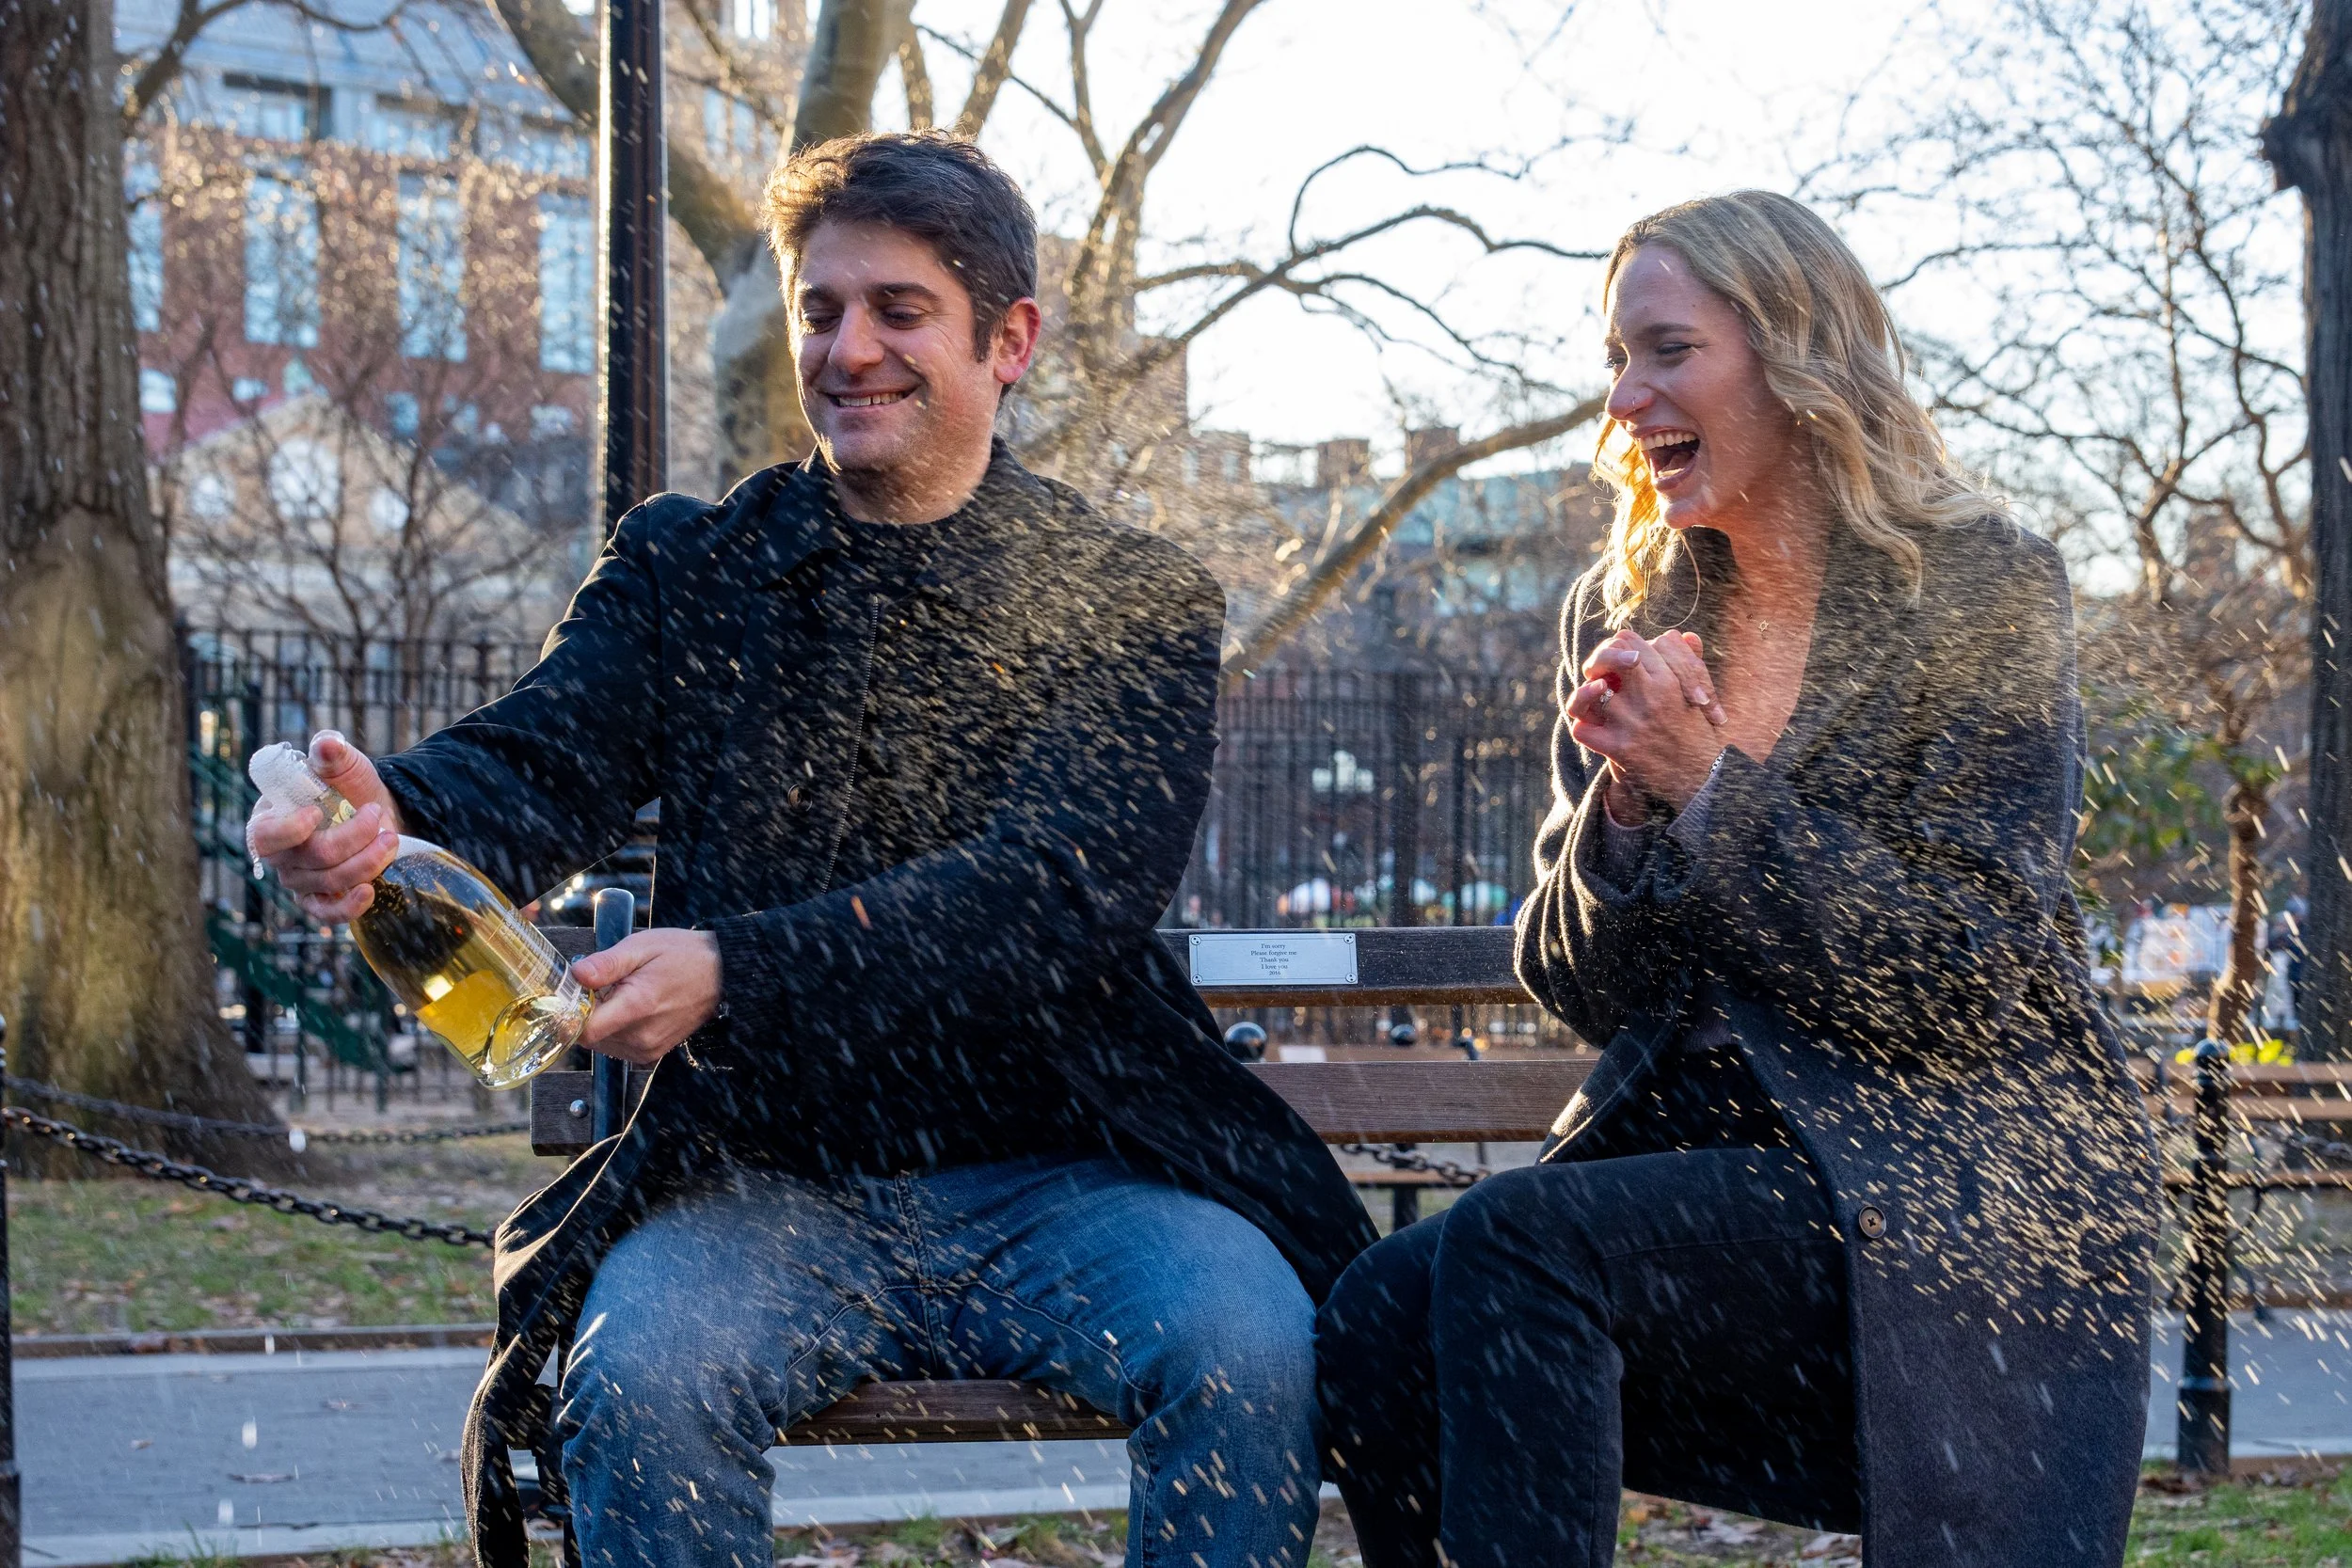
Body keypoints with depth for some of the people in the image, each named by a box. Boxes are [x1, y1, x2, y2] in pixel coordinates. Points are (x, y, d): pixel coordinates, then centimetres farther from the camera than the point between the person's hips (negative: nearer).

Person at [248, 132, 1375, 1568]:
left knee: (1252, 1345, -29)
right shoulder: (685, 573, 11)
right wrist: (394, 816, -31)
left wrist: (737, 969, -28)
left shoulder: (1134, 605, 2)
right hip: (768, 1179, 1)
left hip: (1063, 1179, -1)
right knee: (635, 1375, -29)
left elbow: (1061, 892, -13)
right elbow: (539, 766, -4)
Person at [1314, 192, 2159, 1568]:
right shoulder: (1627, 616, 12)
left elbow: (1972, 982, -10)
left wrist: (1711, 787, -15)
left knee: (1512, 1244, -28)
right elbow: (1576, 988, 11)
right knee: (1374, 1325, -23)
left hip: (1953, 1182, -5)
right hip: (1698, 1141, 5)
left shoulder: (1985, 590, -3)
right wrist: (1623, 797, -9)